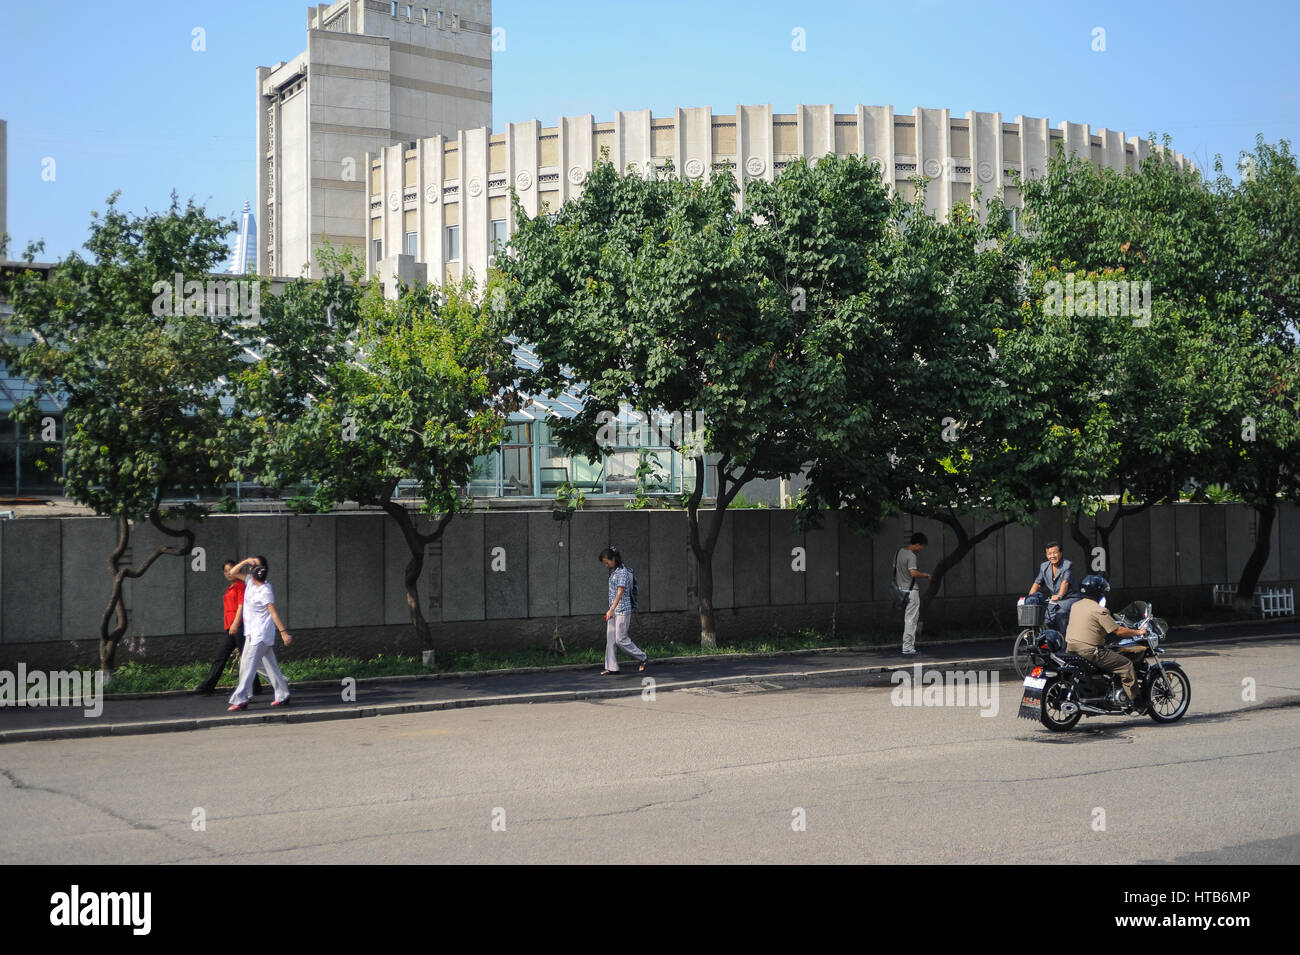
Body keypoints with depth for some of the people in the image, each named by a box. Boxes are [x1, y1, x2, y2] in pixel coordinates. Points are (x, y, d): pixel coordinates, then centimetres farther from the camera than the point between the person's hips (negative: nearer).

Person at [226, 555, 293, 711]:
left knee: (248, 665, -10)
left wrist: (283, 632, -22)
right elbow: (233, 572, 14)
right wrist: (245, 561, -3)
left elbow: (273, 612, -19)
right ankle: (283, 695, 16)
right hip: (252, 632, 8)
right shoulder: (250, 581, 7)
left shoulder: (265, 590, -16)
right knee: (269, 665, 11)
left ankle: (240, 699, -9)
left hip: (260, 634, -8)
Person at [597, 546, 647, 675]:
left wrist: (611, 609, -29)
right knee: (610, 639, 5)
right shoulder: (613, 572, 14)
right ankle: (611, 667, 7)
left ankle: (643, 657, 8)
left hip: (622, 610, -9)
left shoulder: (623, 572, -14)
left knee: (621, 639, -7)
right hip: (613, 610, 9)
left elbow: (620, 592, -21)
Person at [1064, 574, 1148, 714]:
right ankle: (1135, 704, 1)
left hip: (1071, 649, 9)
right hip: (1089, 651, -9)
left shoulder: (1076, 606, 12)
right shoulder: (1099, 611, -13)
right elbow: (1118, 631, -11)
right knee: (1126, 664, -1)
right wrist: (1137, 632, 4)